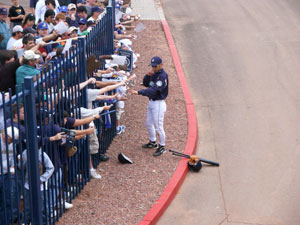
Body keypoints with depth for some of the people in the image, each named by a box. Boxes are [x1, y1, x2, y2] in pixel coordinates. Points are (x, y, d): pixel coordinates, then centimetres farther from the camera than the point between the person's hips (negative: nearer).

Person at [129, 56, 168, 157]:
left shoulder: (163, 76, -22)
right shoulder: (154, 74, 8)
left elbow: (153, 90, -31)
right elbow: (146, 84, 13)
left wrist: (139, 92, -38)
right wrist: (148, 75, -7)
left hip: (158, 104, -10)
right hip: (151, 102, 10)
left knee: (158, 126, -4)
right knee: (149, 124, 20)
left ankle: (162, 146, 10)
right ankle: (152, 142, 38)